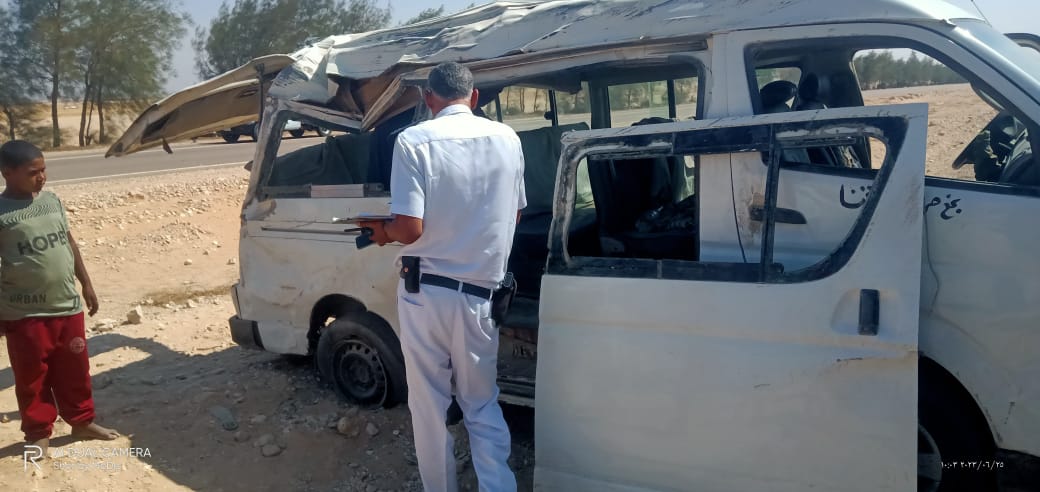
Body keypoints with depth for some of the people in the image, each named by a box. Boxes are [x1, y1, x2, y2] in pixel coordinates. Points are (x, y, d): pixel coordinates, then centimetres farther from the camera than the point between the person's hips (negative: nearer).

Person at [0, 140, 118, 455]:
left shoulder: (52, 201, 5)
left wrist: (86, 284, 16)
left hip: (68, 306, 5)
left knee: (75, 371, 16)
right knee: (33, 377, 9)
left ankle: (82, 421, 32)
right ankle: (38, 433, 25)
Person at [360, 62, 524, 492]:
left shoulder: (414, 140, -11)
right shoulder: (506, 139, 2)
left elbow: (409, 229, -17)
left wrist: (383, 233, 5)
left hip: (426, 292, -3)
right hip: (480, 293, 3)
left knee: (430, 403, 13)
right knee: (482, 404, 17)